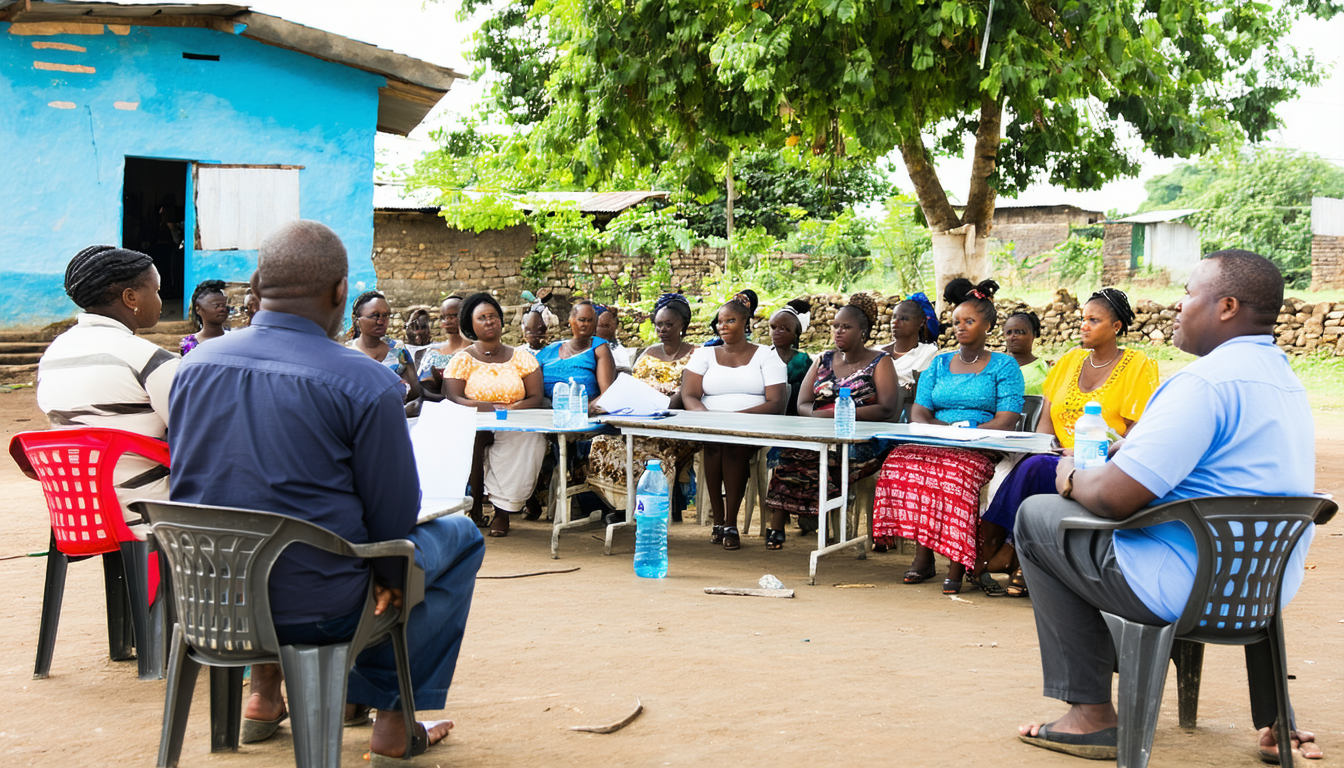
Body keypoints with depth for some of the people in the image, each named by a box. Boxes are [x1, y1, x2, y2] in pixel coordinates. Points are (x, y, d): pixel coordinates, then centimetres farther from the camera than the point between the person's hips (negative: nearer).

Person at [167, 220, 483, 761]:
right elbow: (394, 522, -10)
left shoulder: (196, 364, -1)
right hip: (314, 610, -6)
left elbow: (189, 481, 12)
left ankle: (264, 693, 37)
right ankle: (390, 715, 20)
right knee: (459, 536, 18)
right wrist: (384, 574, 13)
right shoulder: (366, 384, -17)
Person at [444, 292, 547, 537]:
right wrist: (487, 407, -21)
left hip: (515, 426, 1)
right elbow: (452, 399, -6)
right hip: (473, 424, -1)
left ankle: (502, 510, -19)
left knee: (525, 440, -33)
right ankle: (475, 507, -17)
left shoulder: (522, 357, 13)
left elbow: (536, 398, 4)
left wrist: (512, 409, -16)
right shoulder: (462, 359, 8)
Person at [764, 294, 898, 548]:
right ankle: (776, 527, -31)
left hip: (861, 443, -4)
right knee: (791, 449, -31)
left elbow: (887, 409, -9)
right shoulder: (824, 360, 21)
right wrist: (817, 415, -14)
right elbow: (802, 405, 12)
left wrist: (838, 414, -18)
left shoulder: (880, 362, 6)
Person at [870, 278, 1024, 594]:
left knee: (956, 470, -39)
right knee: (902, 461, -30)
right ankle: (922, 553, -25)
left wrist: (965, 432, -17)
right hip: (934, 444, 4)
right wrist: (945, 427, -10)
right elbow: (918, 413, 13)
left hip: (982, 448, -4)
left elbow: (1007, 420, -3)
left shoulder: (1004, 365, 9)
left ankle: (957, 561, -31)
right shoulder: (939, 364, 22)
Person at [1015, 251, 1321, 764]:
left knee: (1036, 517, 6)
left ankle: (1092, 714, 5)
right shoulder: (1286, 379, 9)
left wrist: (1073, 480, -4)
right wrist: (1128, 449, 15)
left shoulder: (1205, 382, -22)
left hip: (1187, 592, -9)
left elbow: (1114, 498, -25)